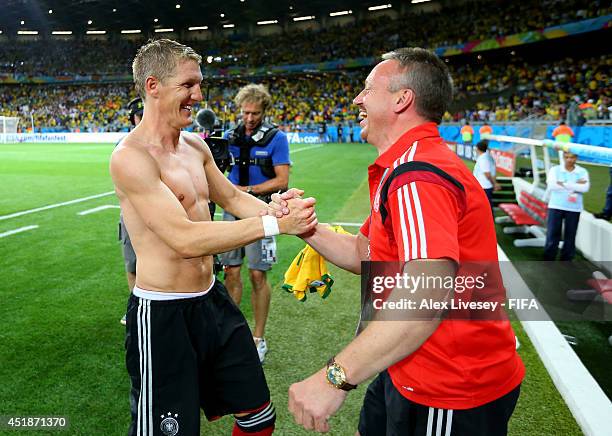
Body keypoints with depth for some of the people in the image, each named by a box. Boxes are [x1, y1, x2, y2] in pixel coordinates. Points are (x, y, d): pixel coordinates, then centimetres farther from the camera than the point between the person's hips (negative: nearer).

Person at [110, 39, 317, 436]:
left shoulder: (196, 146, 6)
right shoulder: (131, 157, -19)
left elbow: (233, 198, 18)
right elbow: (186, 239, -27)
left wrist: (281, 210, -1)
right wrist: (276, 224, -27)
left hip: (211, 299, 8)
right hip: (162, 314, -7)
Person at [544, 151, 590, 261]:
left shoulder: (582, 172, 4)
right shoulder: (555, 169, 1)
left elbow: (585, 188, -13)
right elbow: (551, 185, -16)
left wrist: (563, 184, -17)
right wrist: (575, 186, -14)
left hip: (574, 209, 1)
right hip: (556, 207, -1)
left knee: (570, 238, 7)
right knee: (552, 237, 1)